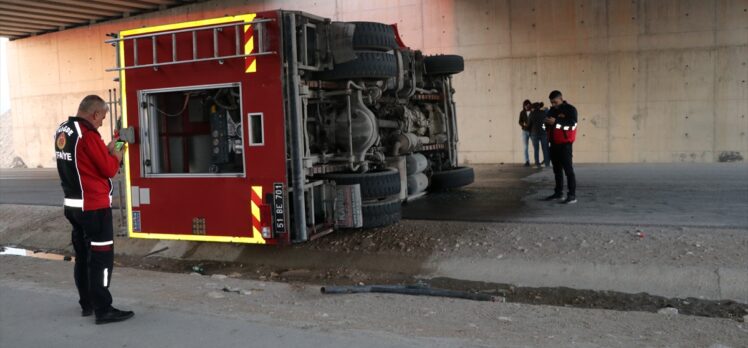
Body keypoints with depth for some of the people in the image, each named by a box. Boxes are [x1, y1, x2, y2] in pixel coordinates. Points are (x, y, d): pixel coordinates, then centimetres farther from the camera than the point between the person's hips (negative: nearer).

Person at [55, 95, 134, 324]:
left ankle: (87, 304, 25)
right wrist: (115, 155, 3)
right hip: (94, 206, -9)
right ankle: (103, 310, 1)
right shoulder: (88, 134, -19)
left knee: (83, 255, 16)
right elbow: (109, 170, -15)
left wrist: (105, 151, 7)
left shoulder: (62, 131, 9)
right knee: (101, 257, -3)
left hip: (73, 205, 9)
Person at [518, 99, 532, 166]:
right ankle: (527, 161, 4)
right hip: (525, 131, 2)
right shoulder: (522, 113, 5)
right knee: (525, 147, 0)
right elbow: (520, 121, 8)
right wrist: (523, 125, -13)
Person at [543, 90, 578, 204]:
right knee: (557, 169, 13)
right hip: (554, 144, 7)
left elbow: (572, 124, -20)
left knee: (568, 169, -9)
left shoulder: (570, 109, -7)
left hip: (565, 144, -7)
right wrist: (546, 122, -4)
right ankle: (558, 193, 21)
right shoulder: (552, 110, 15)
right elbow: (548, 125, 20)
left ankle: (572, 195, -8)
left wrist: (556, 121, -26)